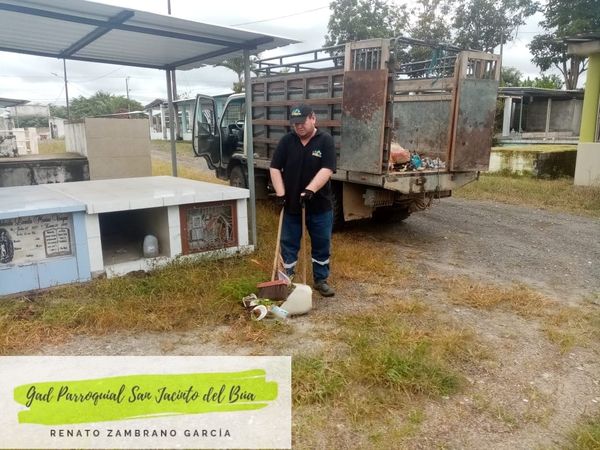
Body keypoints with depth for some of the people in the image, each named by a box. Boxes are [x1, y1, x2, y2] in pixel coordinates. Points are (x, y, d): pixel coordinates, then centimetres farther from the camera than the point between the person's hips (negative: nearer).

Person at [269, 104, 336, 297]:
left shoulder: (325, 140, -6)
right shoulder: (286, 141, 1)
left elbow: (327, 170, -16)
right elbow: (275, 168, 0)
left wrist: (309, 190, -27)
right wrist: (281, 193, -10)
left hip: (319, 205, -1)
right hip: (291, 204, 2)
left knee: (322, 245, 9)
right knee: (289, 244, 8)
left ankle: (321, 280, 25)